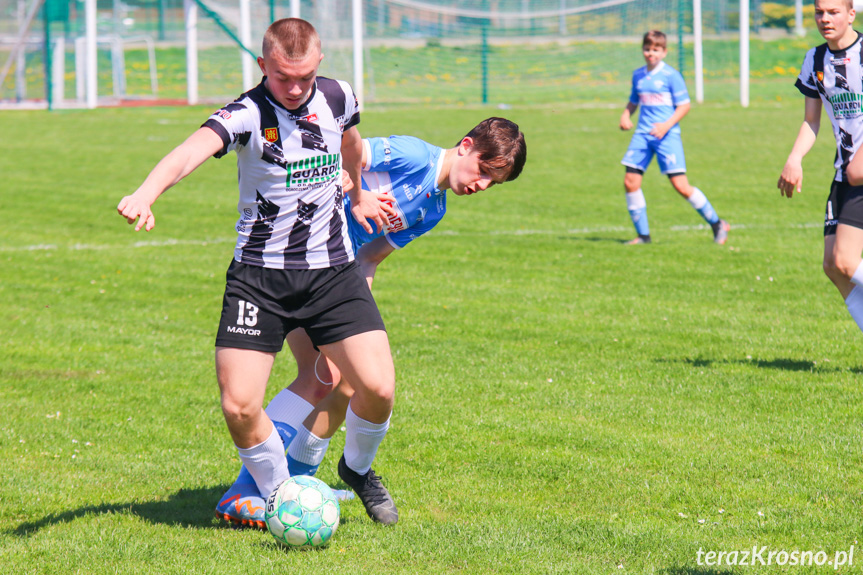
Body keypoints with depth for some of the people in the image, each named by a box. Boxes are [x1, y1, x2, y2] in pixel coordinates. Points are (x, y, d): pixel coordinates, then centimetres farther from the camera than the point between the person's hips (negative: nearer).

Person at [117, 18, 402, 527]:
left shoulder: (337, 97, -1)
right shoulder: (247, 115, -16)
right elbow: (192, 151, -36)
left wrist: (359, 194, 42)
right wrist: (146, 194, -56)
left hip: (333, 270, 3)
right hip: (259, 273, -3)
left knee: (378, 387, -10)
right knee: (239, 407, -13)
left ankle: (358, 469, 22)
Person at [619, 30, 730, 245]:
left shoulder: (671, 75, -6)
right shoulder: (638, 75, 12)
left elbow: (684, 105, -6)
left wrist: (667, 125, -18)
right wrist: (625, 116, 4)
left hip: (666, 136, -6)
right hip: (642, 135, 6)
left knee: (681, 185, -10)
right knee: (630, 182, -4)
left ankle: (717, 224, 6)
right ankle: (643, 235, 7)